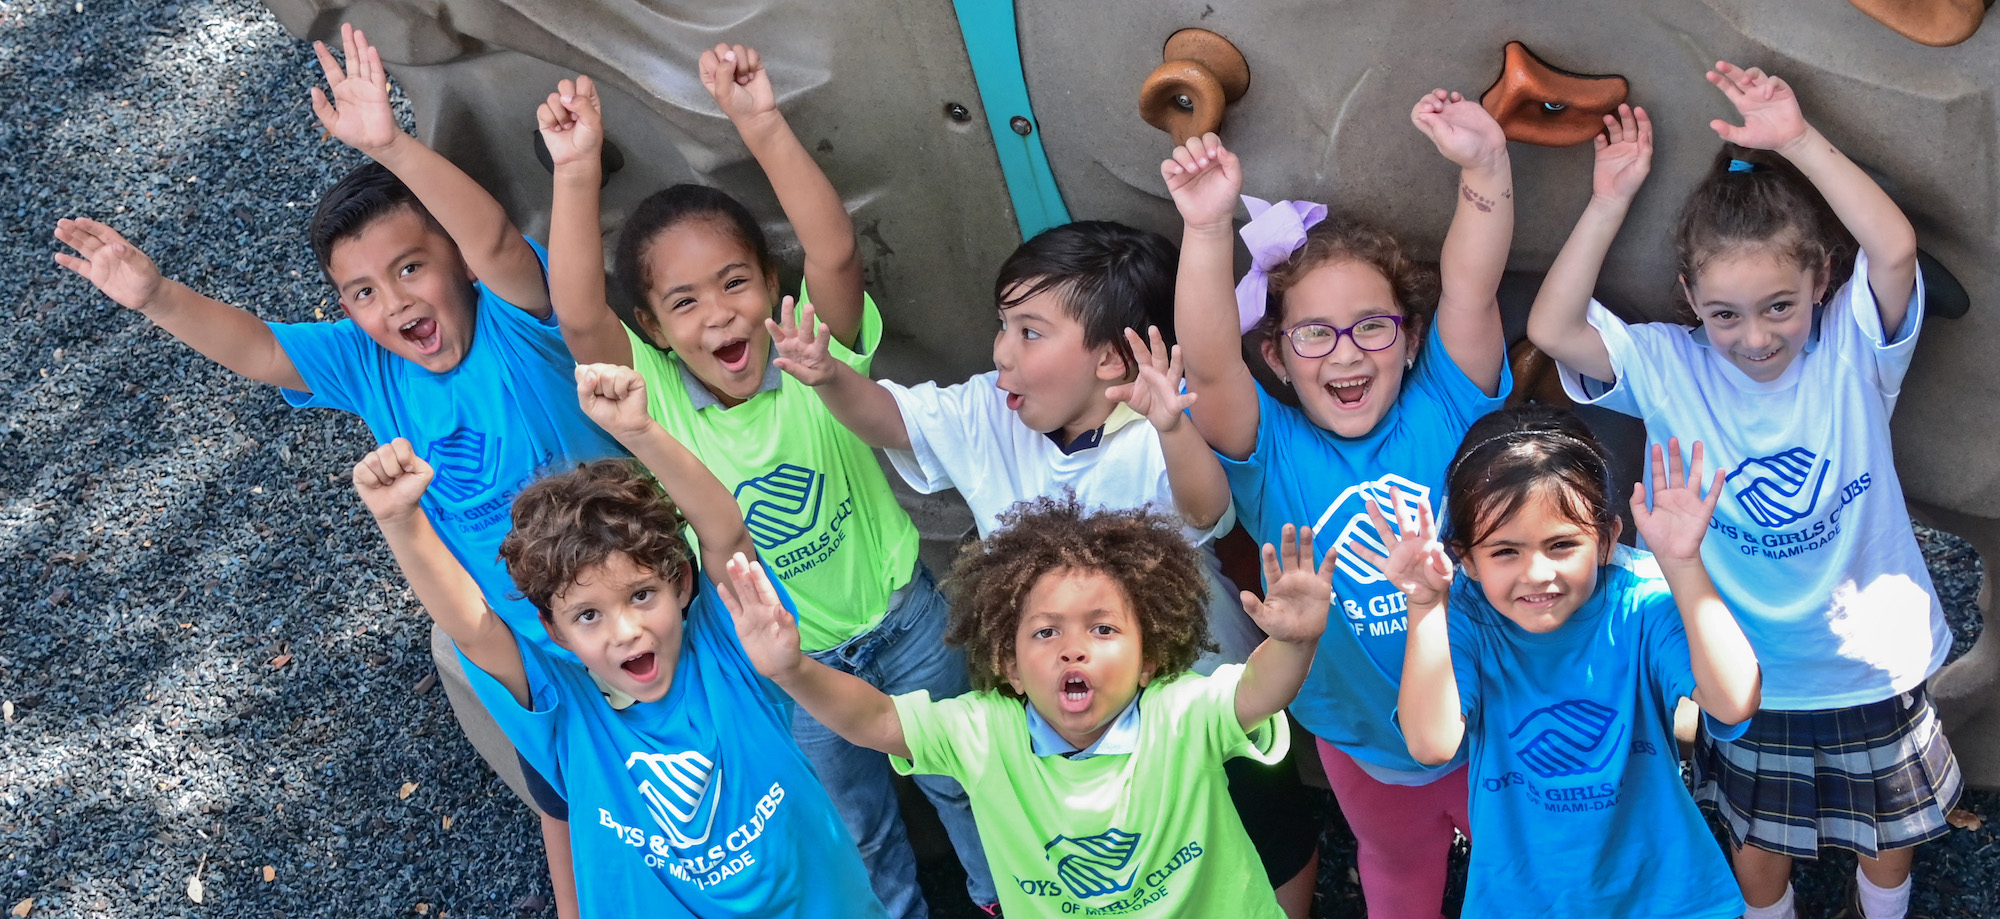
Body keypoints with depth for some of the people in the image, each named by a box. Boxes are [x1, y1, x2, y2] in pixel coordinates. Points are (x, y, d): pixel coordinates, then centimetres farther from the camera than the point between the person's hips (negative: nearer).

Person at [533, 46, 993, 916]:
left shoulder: (814, 349, -21)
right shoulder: (654, 396, -20)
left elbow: (834, 250, -41)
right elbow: (577, 316, -39)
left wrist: (762, 125, -52)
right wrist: (577, 172, -49)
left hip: (902, 614, 0)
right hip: (788, 666, 0)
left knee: (961, 777, 25)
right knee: (856, 827, 23)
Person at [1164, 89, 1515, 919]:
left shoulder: (1444, 411, -15)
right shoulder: (1273, 454, -18)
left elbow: (1471, 291, -29)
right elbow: (1210, 367, -37)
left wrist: (1485, 167, -45)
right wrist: (1207, 231, -51)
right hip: (1363, 743, 1)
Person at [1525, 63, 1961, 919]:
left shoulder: (1853, 351, -16)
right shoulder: (1669, 369, -15)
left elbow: (1895, 249, -35)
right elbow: (1552, 329, -27)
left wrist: (1799, 139, -37)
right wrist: (1610, 200, -28)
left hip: (1874, 668, 1)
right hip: (1750, 683, 0)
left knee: (1889, 840, 25)